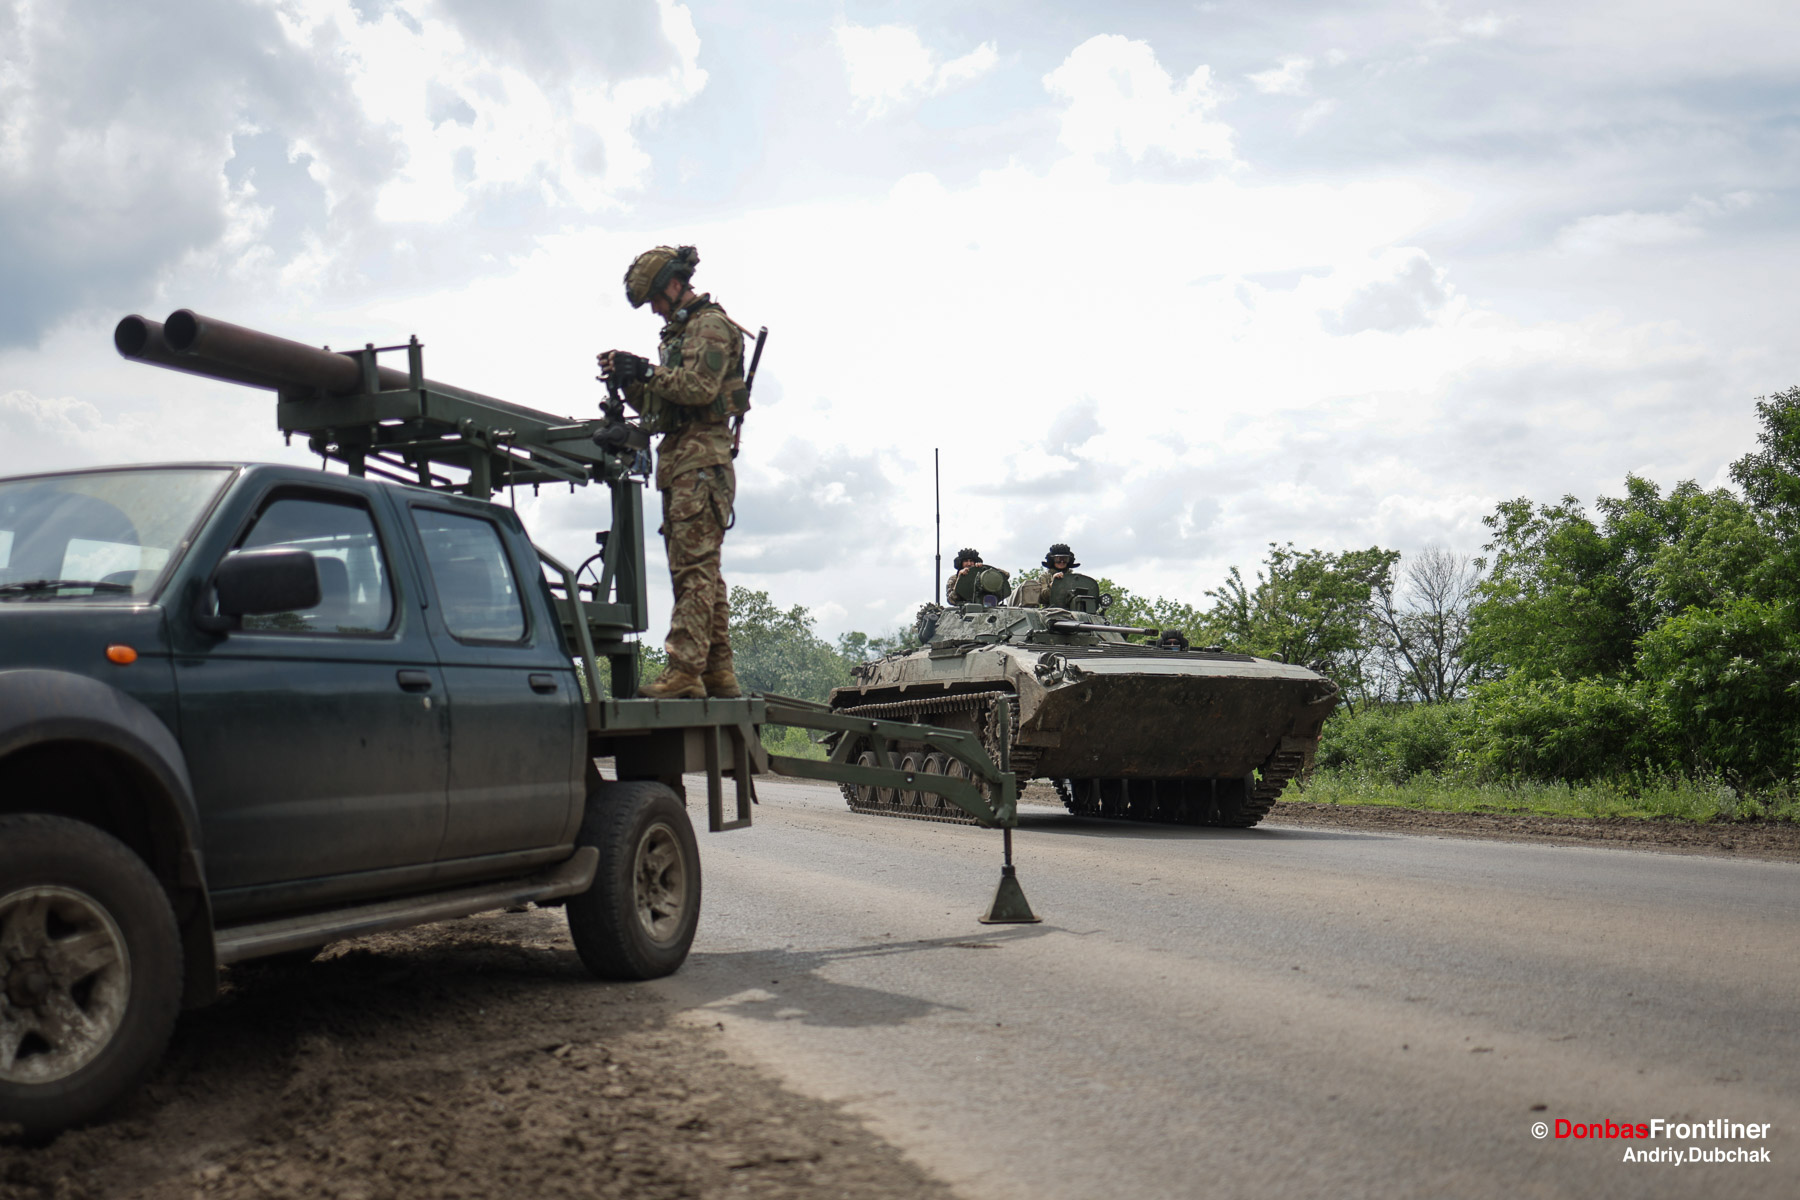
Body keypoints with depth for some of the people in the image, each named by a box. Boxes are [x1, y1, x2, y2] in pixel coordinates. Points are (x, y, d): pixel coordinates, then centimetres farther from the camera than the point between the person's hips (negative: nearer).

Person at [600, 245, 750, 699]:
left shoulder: (711, 325, -3)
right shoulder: (680, 331, 26)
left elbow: (700, 387, -18)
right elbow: (660, 407, 24)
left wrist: (648, 371, -11)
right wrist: (630, 380, 8)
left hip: (702, 460, -10)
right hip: (680, 461, 10)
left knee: (694, 568, -15)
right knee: (701, 569, 7)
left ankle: (684, 672, -20)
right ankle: (718, 674, 9)